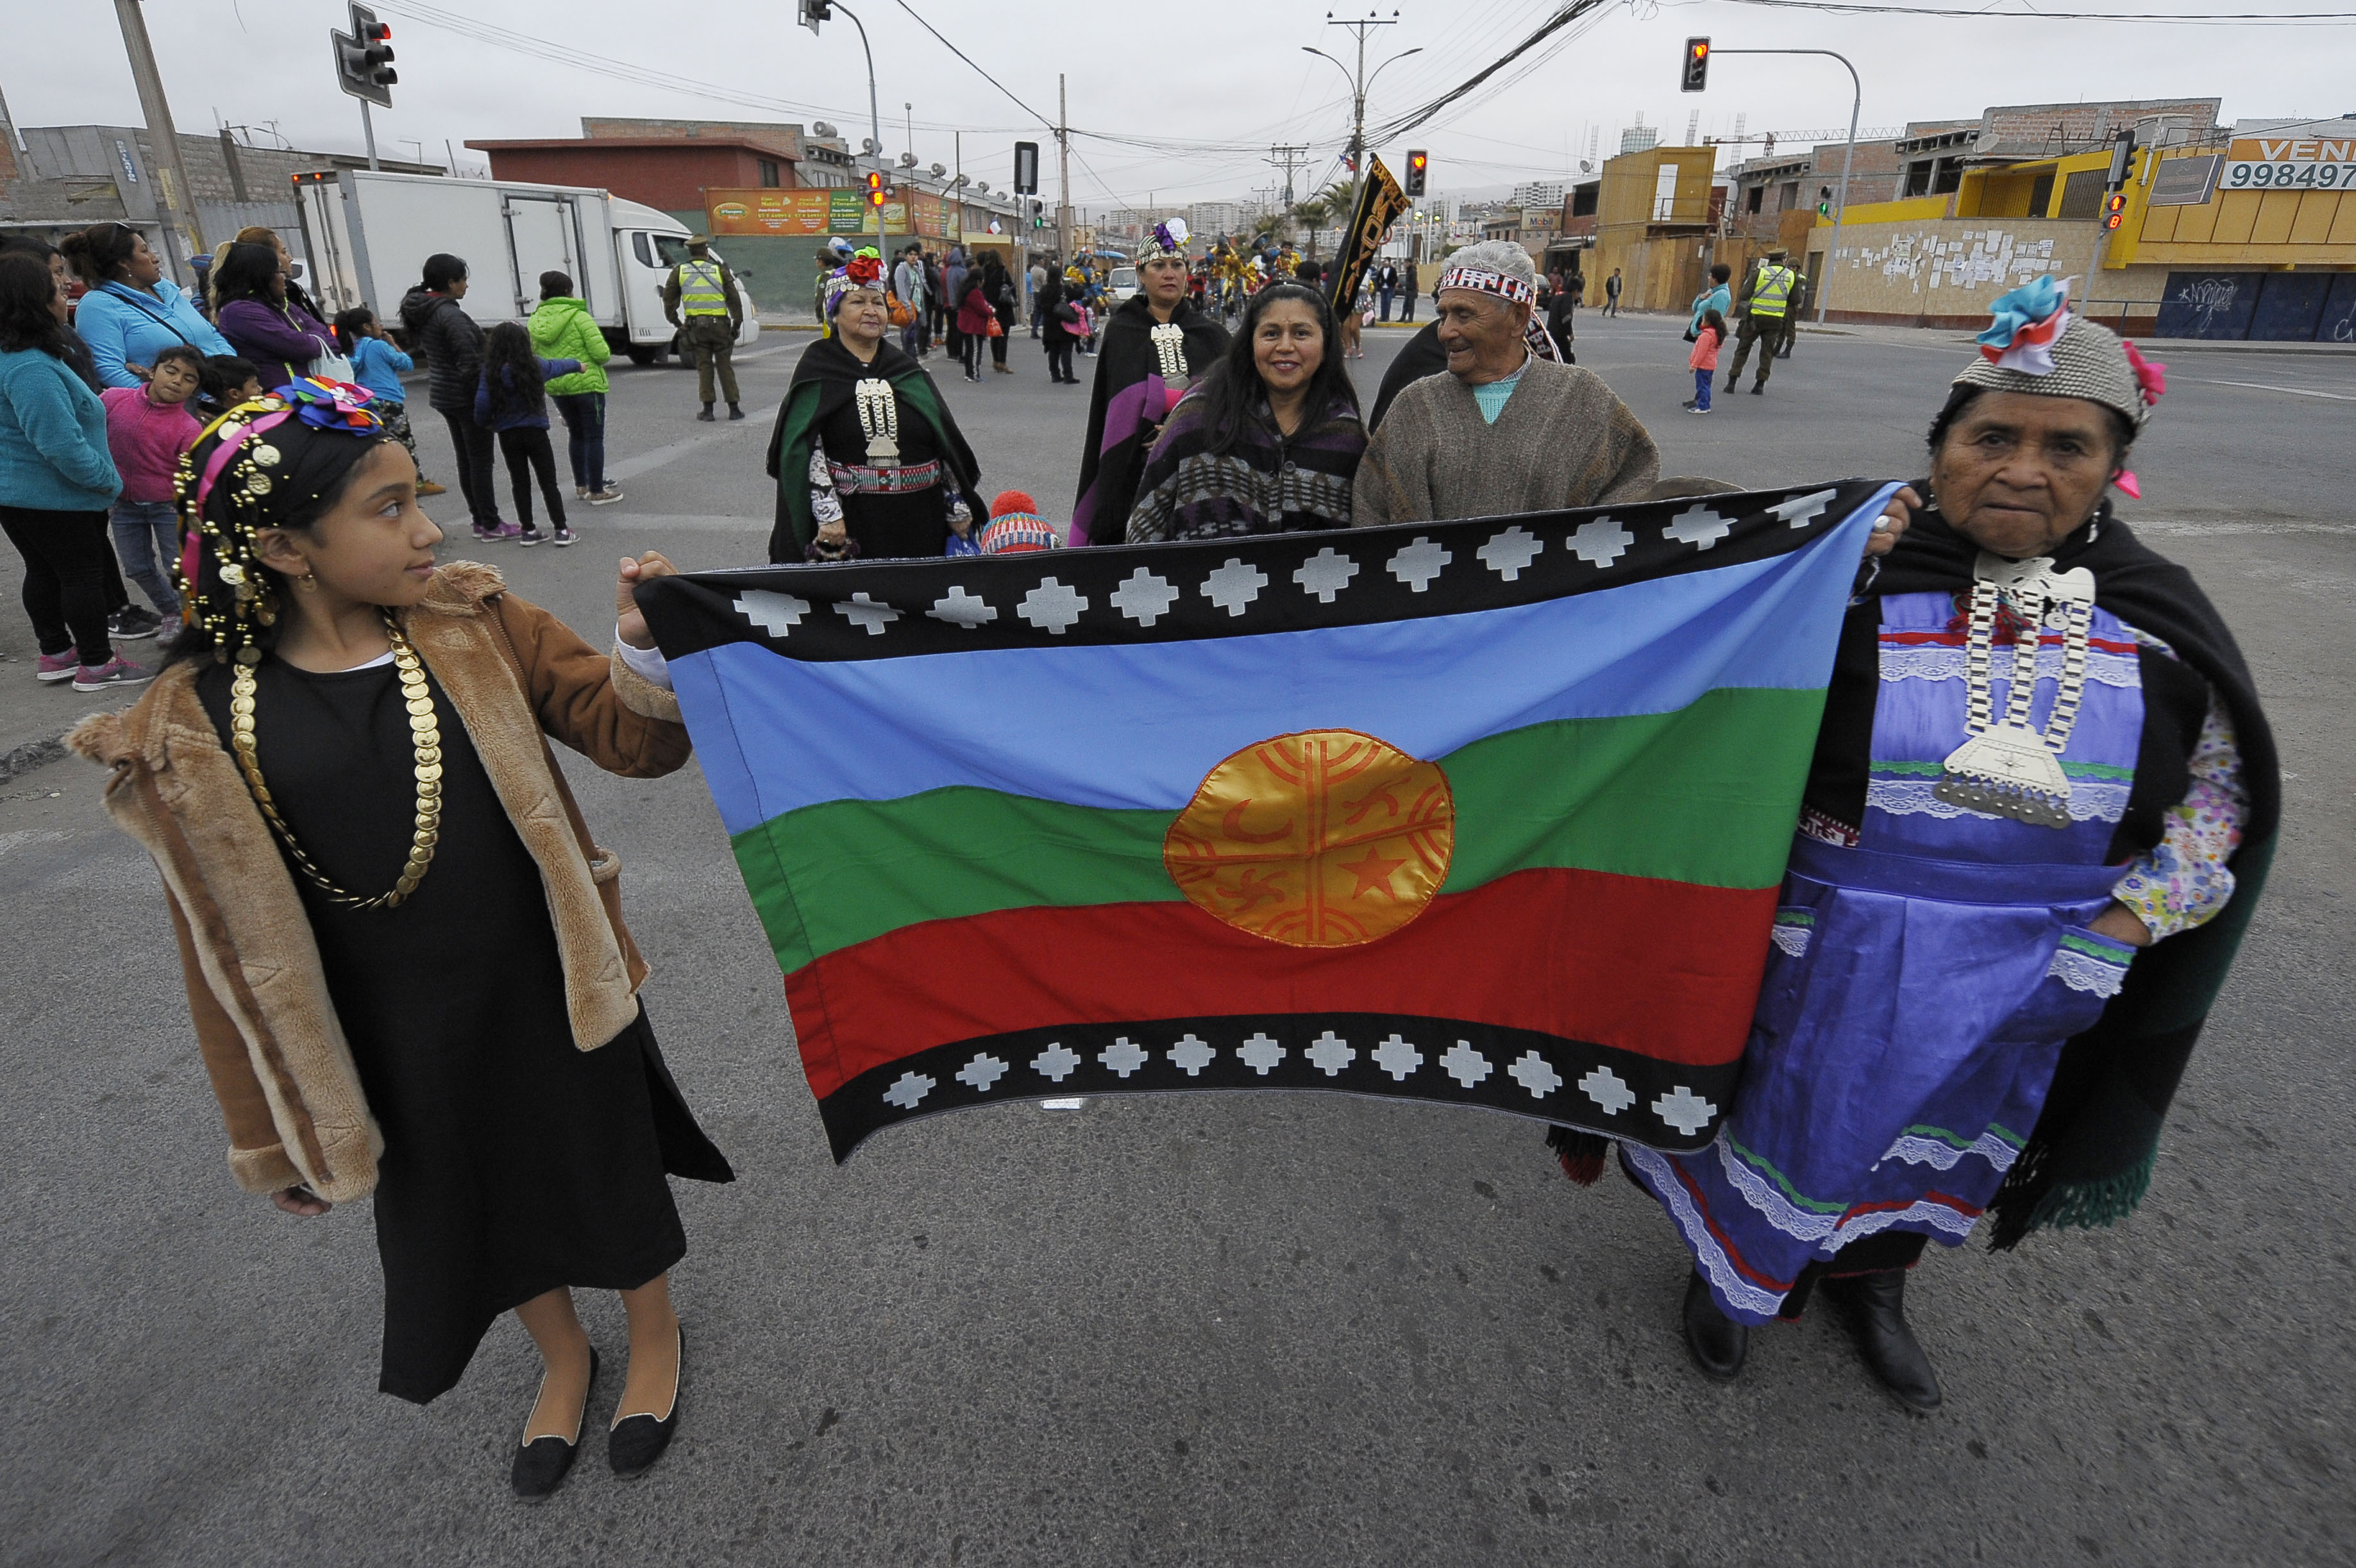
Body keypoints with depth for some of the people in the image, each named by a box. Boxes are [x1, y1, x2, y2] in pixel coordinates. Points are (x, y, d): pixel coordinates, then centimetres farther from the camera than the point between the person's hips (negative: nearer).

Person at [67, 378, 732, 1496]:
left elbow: (634, 743, -12)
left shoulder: (475, 626, -11)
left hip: (547, 990, -1)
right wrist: (273, 1125, 3)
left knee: (605, 1167, 19)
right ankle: (563, 1357, 53)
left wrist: (642, 647, -34)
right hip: (399, 1039, 2)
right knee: (474, 1201, 23)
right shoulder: (202, 717, -10)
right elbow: (235, 945, -4)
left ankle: (654, 1337, 49)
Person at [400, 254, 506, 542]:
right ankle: (491, 526, 2)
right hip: (466, 396, -9)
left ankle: (479, 519, 21)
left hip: (442, 393, 9)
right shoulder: (451, 315, -19)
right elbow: (470, 363, -23)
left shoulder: (422, 313, 10)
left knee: (465, 459, 14)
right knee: (481, 461, -3)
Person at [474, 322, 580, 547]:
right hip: (535, 432, -1)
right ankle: (561, 530, 2)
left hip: (507, 435, 1)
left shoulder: (490, 372, -6)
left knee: (520, 483, 10)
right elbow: (558, 366, 13)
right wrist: (577, 365, 33)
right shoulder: (535, 366, -6)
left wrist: (484, 422, 9)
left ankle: (528, 530, 13)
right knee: (549, 483, 4)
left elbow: (482, 403, -11)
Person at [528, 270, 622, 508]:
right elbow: (601, 353, -19)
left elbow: (535, 354, 13)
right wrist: (605, 352, 3)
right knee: (594, 437, 2)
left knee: (576, 434, 21)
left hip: (555, 387, 6)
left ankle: (581, 486, 27)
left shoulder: (535, 321, 5)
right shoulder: (579, 317, -14)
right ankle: (597, 492, 3)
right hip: (586, 384, -6)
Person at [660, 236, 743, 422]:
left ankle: (708, 409, 2)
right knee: (725, 366, 5)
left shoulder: (679, 271, 7)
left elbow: (668, 298, 7)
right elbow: (734, 299, 1)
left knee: (704, 366, 6)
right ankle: (734, 409, 5)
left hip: (695, 326, 1)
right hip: (719, 324, -1)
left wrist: (675, 321, 16)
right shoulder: (720, 270, 2)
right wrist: (737, 324, 9)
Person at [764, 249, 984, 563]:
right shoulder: (817, 369, 3)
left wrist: (958, 510, 7)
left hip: (918, 519, 3)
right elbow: (803, 449, -5)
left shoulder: (908, 371, 13)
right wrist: (827, 513, -15)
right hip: (850, 518, -3)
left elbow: (947, 441, 12)